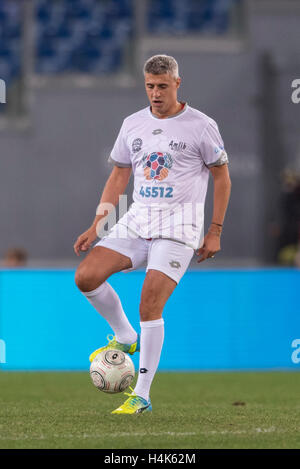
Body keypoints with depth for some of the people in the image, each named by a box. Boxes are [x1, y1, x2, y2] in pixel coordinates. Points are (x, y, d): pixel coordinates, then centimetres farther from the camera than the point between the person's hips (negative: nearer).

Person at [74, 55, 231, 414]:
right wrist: (97, 226, 9)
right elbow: (118, 176, 17)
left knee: (150, 306, -16)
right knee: (86, 277, -13)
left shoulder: (201, 125, -3)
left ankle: (142, 396, -7)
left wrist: (215, 232, -2)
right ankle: (125, 338, 12)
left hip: (179, 224, -5)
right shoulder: (132, 125, 10)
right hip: (137, 220, 5)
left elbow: (221, 175, 3)